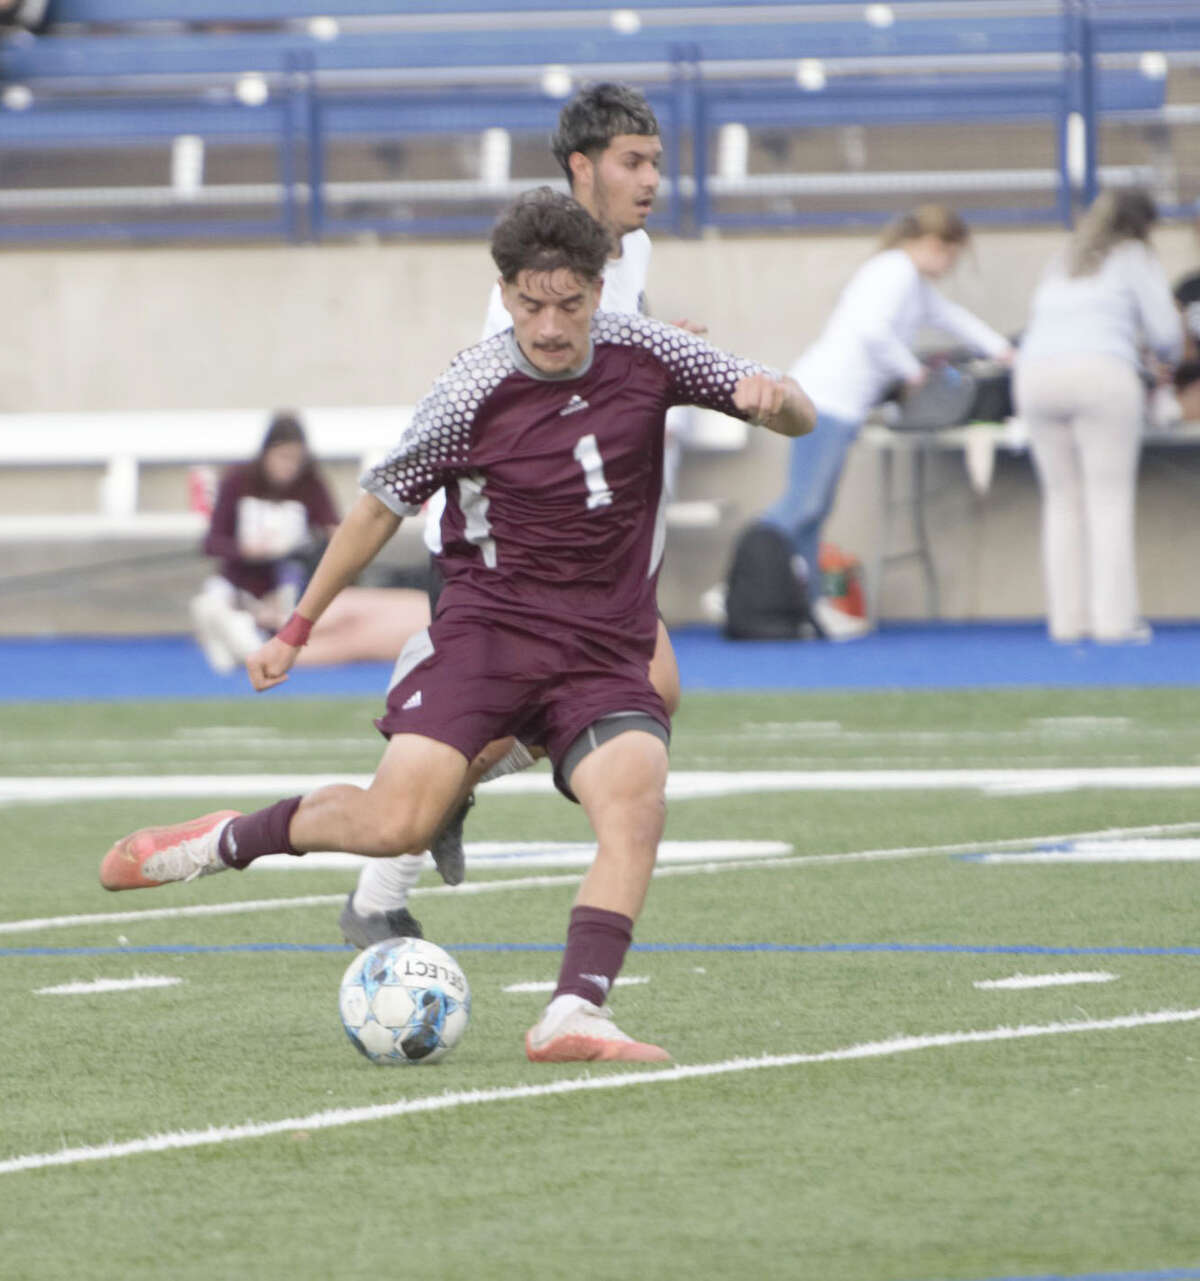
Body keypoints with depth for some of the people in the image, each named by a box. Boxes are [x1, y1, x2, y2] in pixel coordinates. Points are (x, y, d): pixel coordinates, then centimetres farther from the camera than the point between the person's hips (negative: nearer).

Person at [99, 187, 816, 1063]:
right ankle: (231, 841, 9)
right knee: (395, 825, -19)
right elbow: (383, 506, 6)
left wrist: (774, 398, -21)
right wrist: (297, 630, 13)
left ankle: (576, 1014, -33)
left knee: (636, 798, -28)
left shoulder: (643, 355, -1)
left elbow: (797, 419, 5)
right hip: (487, 626, -2)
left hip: (606, 653, 2)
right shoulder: (472, 392, -7)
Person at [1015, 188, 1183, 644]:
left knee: (1063, 499, 8)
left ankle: (1067, 619, 2)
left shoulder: (1060, 267, 26)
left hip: (1036, 378, 5)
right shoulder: (1135, 260, 10)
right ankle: (1114, 619, -9)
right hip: (1102, 375, -5)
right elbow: (1164, 331, 5)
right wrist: (1169, 356, 28)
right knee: (1110, 500, -4)